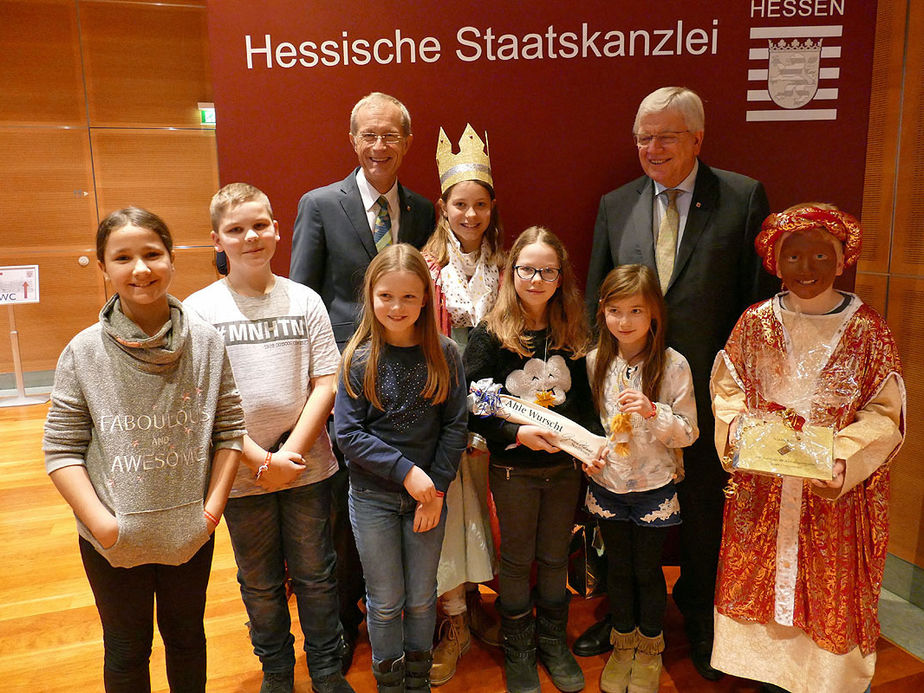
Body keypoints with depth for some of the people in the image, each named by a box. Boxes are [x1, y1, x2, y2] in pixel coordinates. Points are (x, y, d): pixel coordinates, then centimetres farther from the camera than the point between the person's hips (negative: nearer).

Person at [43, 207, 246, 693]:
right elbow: (61, 449, -7)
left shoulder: (206, 343, -9)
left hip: (191, 535, 1)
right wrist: (101, 521, -16)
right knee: (127, 653, 20)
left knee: (187, 639, 24)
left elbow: (229, 428, -3)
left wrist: (213, 506, -9)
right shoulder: (83, 353, -11)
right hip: (114, 543, -1)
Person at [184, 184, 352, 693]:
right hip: (241, 473, 0)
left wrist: (292, 452, -12)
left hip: (307, 466, 1)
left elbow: (326, 384, -3)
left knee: (315, 575, 13)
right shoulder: (199, 310, -5)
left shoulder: (305, 301, -1)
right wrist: (261, 460, -14)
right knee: (260, 583, 17)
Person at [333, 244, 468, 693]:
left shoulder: (443, 355, -5)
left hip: (430, 493, 1)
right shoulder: (359, 360, -9)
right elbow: (347, 434, -11)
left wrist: (437, 488, -9)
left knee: (421, 598, 16)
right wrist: (406, 472, -17)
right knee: (385, 602, 12)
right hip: (372, 496, -1)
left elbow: (455, 426, -3)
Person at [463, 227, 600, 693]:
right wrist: (517, 433, -24)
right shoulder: (489, 336, -11)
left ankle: (552, 641, 39)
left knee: (555, 557, 17)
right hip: (513, 469, -3)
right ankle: (517, 649, 34)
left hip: (565, 466, 3)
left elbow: (583, 400, 6)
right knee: (516, 559, 13)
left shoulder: (571, 335, 0)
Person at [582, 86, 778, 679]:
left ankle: (699, 618, 41)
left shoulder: (744, 197, -4)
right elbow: (596, 300, 8)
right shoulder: (615, 205, 5)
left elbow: (761, 297, -5)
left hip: (707, 386, -2)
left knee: (704, 507, 15)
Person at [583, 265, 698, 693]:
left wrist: (652, 411, -27)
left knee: (647, 571, 13)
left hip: (654, 487, -2)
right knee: (618, 568, 18)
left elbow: (688, 433, -11)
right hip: (607, 484, 3)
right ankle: (622, 645, 40)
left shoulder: (673, 365, -14)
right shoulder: (595, 361, -5)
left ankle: (649, 651, 38)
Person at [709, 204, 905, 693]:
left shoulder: (866, 327, -3)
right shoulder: (755, 322, 1)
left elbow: (884, 413, -6)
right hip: (761, 488, 2)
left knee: (832, 588, 8)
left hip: (836, 490, -1)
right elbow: (727, 389, 3)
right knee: (759, 579, 11)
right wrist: (743, 433, -15)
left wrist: (843, 459, -21)